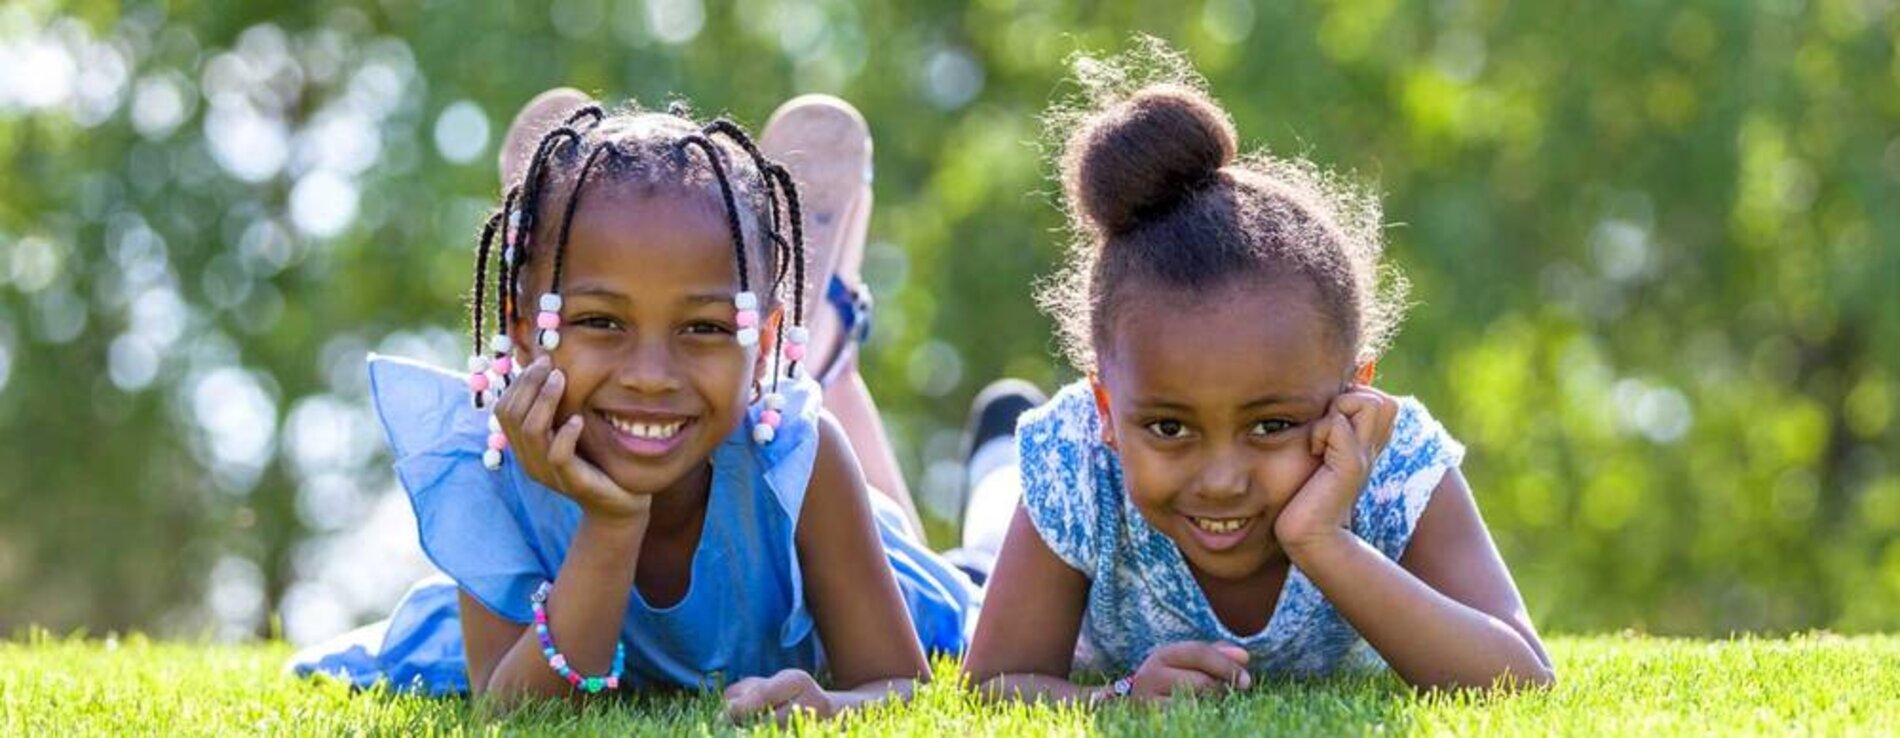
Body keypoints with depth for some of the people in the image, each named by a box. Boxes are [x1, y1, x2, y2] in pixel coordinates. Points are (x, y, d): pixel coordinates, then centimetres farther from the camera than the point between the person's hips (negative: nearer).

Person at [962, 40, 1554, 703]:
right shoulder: (1075, 473, -40)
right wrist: (1121, 700, -60)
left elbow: (1524, 691, -50)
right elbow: (992, 688, -38)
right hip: (1108, 679, 0)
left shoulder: (1394, 467, -41)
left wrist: (1323, 545, -59)